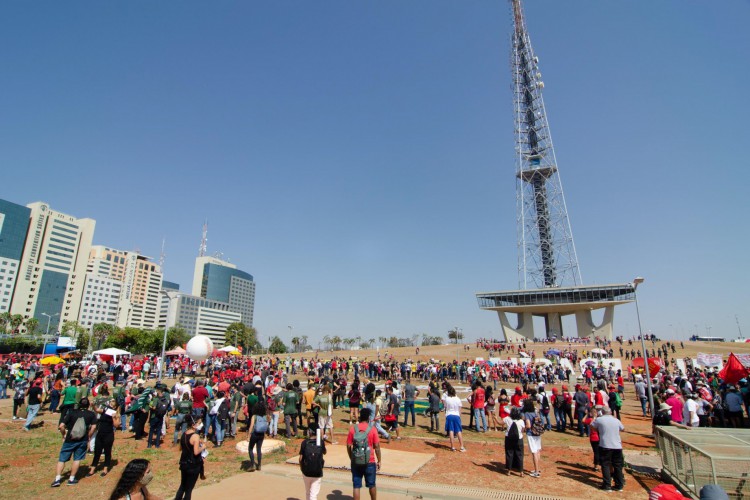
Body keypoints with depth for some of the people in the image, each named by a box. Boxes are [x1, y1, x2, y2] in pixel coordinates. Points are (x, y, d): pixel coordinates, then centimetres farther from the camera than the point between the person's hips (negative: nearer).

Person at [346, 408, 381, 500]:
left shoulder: (352, 428, -4)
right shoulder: (372, 429, -9)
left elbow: (348, 446, 0)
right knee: (371, 485, 19)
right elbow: (377, 446, -7)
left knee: (356, 486, 9)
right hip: (369, 462, -1)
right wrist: (379, 461, 4)